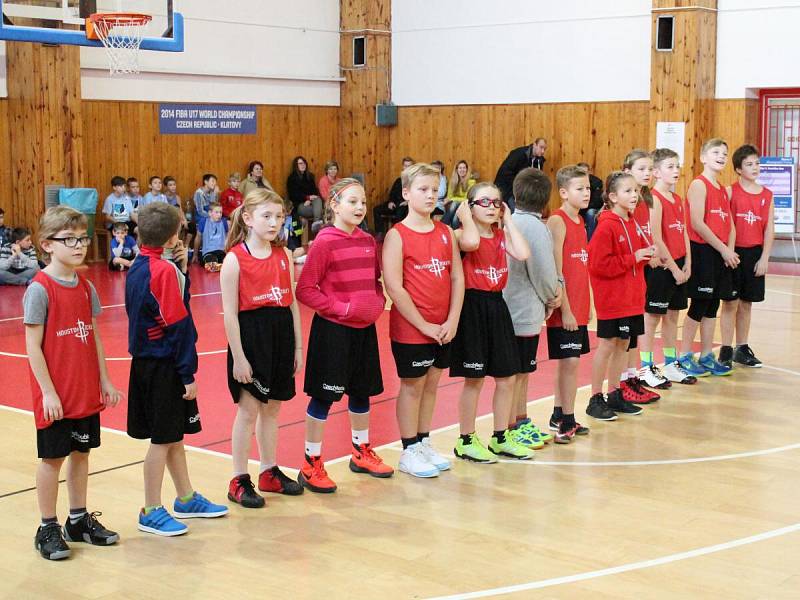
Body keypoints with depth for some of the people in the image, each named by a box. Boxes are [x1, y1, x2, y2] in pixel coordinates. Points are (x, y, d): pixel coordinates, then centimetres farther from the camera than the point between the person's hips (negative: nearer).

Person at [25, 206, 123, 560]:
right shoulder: (40, 290, -14)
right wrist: (48, 392, -16)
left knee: (81, 453, 14)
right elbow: (33, 347, -14)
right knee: (52, 458, 4)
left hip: (87, 392, 6)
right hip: (56, 396, -6)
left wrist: (104, 380, 9)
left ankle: (79, 520, 28)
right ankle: (48, 528, 16)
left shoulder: (85, 287, 6)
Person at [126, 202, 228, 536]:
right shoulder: (164, 270, -18)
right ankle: (151, 512, 9)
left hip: (146, 361, 9)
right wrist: (188, 374, -17)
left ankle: (186, 499, 30)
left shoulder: (138, 266, 8)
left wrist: (181, 269, 1)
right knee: (163, 439, 1)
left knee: (173, 434, 18)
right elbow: (178, 325, -19)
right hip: (164, 366, -9)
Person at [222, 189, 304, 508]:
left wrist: (298, 346, 9)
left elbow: (292, 303, 11)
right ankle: (239, 481, 10)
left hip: (281, 334, 5)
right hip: (250, 335, -5)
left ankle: (270, 472, 27)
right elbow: (230, 313, -12)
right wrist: (238, 357, -14)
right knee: (248, 410, 1)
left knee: (272, 408, 14)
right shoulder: (235, 259, -10)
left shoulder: (284, 256, 6)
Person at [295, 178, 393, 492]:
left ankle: (361, 452, 34)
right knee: (324, 395, -1)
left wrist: (377, 303, 0)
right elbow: (304, 289, -14)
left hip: (365, 328, 6)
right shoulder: (325, 242, -13)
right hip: (333, 329, -6)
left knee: (362, 391, 17)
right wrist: (342, 308, -18)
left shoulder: (369, 241, 6)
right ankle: (311, 464, 9)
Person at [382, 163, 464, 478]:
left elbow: (457, 277, 5)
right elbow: (394, 287, -15)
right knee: (412, 386, 4)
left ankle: (424, 443, 27)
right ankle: (409, 452, 15)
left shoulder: (446, 232, 6)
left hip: (443, 328, 5)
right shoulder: (397, 235, -10)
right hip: (410, 327, -5)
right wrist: (424, 324, -14)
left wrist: (452, 321, -5)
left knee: (431, 383, 14)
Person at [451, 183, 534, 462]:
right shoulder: (462, 234, -7)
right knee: (474, 379, 1)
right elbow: (472, 243, -33)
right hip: (473, 306, -6)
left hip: (497, 306, 6)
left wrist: (508, 221, -3)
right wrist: (465, 216, -15)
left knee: (506, 378, 10)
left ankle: (501, 438, 25)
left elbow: (523, 254, -11)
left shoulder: (502, 236, 9)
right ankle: (466, 441, 14)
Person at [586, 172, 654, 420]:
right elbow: (600, 264, -21)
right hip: (611, 298, -8)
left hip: (631, 296, 8)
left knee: (623, 344, 12)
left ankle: (614, 396, 22)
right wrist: (633, 258, -19)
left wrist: (646, 254, -1)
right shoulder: (606, 226, -16)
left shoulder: (632, 224, 10)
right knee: (607, 344, -2)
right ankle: (595, 399, 7)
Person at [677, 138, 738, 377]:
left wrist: (730, 250, -4)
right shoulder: (699, 184, -9)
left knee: (712, 306, 11)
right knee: (699, 305, -3)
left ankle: (707, 356, 19)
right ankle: (685, 357, 7)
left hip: (721, 254, 8)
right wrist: (723, 249, -14)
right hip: (702, 251, -8)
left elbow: (730, 226, 14)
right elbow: (697, 224, -17)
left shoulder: (724, 190, 16)